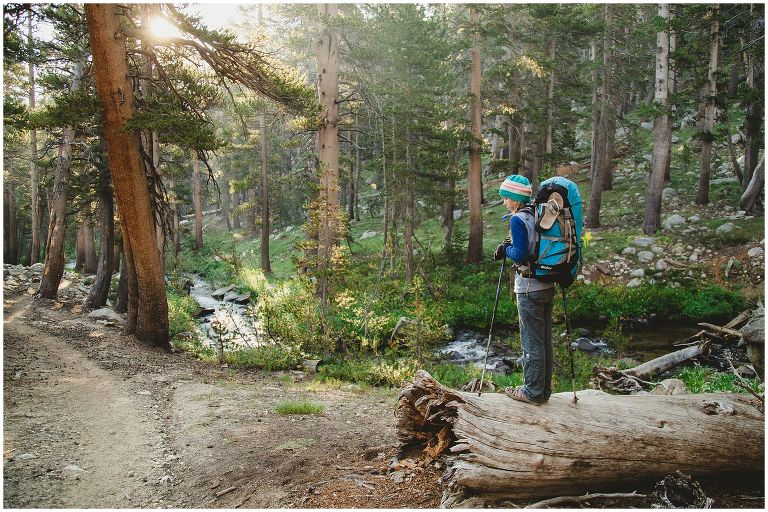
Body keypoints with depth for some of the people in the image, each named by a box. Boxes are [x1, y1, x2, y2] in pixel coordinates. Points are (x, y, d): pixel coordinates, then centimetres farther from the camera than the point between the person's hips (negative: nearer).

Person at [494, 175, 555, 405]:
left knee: (532, 343, 1)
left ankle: (533, 392, 11)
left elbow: (520, 255, -19)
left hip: (529, 289, -8)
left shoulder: (517, 219, -13)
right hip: (548, 286, 8)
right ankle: (544, 389, 23)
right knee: (545, 341, 13)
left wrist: (506, 249, -1)